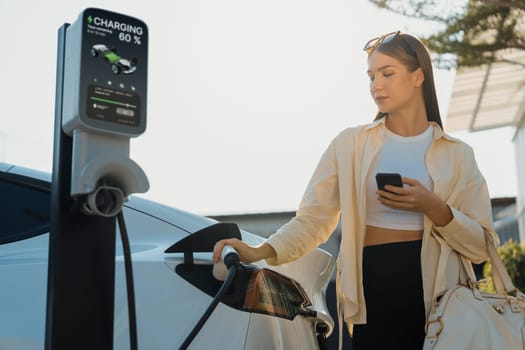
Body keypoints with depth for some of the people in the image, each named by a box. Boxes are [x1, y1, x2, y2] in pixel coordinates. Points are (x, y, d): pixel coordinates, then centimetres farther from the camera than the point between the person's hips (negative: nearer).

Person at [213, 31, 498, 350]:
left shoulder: (458, 155, 5)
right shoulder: (350, 145, 3)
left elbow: (482, 248, 2)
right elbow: (311, 220, -3)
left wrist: (434, 209, -14)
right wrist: (262, 251, -21)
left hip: (437, 297, 1)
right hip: (371, 289, -1)